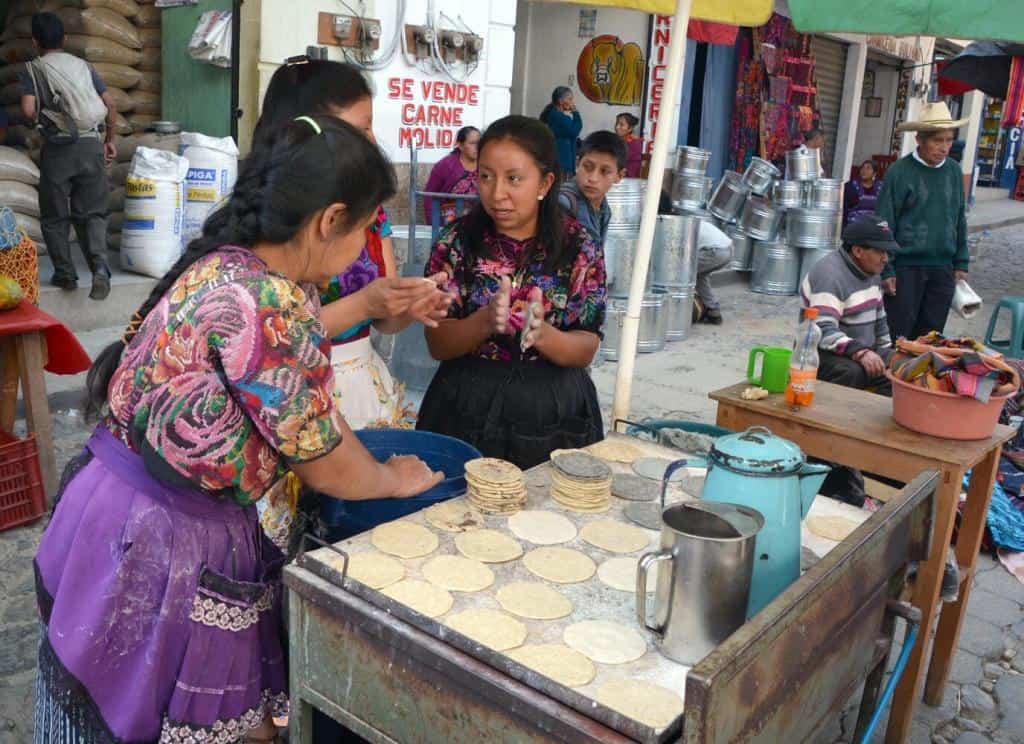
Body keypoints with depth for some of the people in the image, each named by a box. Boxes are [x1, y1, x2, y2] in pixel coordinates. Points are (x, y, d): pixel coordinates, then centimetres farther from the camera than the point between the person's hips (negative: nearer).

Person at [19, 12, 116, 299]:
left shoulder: (32, 70, 2)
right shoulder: (84, 66, 11)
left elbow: (28, 109, -10)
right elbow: (110, 105, 6)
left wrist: (42, 120, 12)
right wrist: (110, 140, 15)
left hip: (58, 149, -2)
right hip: (91, 145, 2)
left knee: (55, 216, 12)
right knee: (92, 213, 6)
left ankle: (65, 274, 16)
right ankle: (100, 267, -15)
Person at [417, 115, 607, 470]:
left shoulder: (578, 247, -5)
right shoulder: (458, 240, -5)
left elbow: (586, 350, -5)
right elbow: (437, 344, -6)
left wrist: (542, 333, -25)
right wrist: (484, 321, -26)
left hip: (554, 413, 0)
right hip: (468, 408, 0)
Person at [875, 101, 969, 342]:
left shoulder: (954, 171, 7)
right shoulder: (900, 171, -8)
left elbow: (960, 220, 15)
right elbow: (884, 224, -8)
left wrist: (961, 263, 12)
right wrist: (885, 270, -11)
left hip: (943, 268, 5)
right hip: (906, 267, -5)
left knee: (930, 334, 10)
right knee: (898, 334, 0)